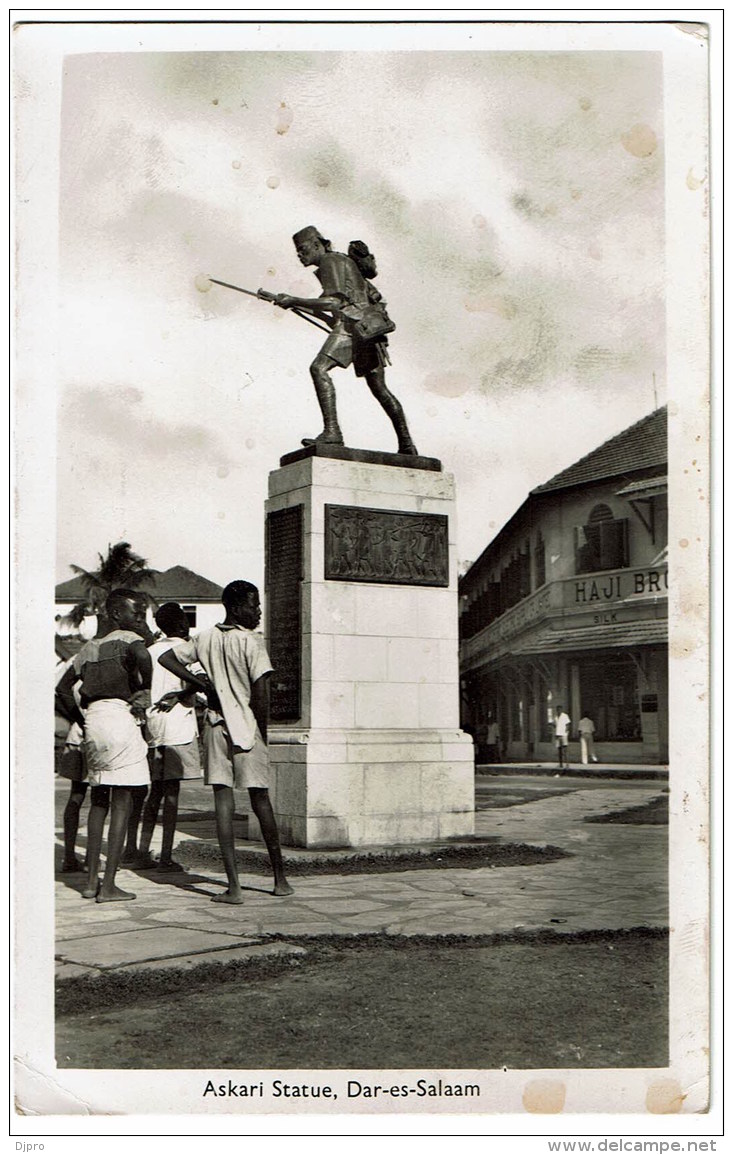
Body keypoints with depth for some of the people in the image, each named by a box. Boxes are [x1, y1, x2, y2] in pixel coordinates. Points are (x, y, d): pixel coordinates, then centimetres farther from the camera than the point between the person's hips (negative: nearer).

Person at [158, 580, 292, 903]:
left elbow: (166, 658, 13)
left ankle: (234, 886, -4)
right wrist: (263, 734, -3)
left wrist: (199, 681, 9)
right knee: (261, 802, 9)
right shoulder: (252, 641, -11)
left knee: (223, 803, 1)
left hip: (215, 727, 3)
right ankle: (280, 878, 20)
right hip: (247, 729, -3)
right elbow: (260, 693, -15)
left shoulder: (205, 638, 6)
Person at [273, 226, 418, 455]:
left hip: (352, 322, -10)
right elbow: (375, 295, 31)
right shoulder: (343, 260, 27)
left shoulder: (330, 261, -3)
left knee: (319, 368, -21)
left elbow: (335, 301, -17)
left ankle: (332, 431, -35)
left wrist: (294, 301, -13)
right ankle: (407, 445, 19)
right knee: (379, 388, 15)